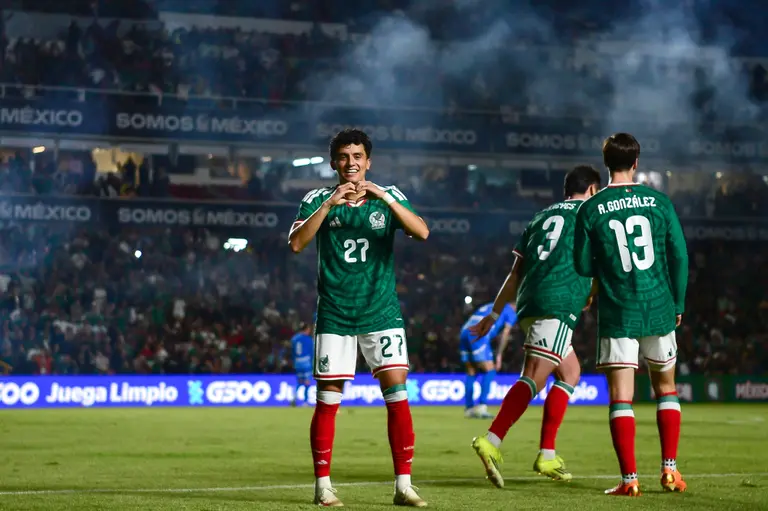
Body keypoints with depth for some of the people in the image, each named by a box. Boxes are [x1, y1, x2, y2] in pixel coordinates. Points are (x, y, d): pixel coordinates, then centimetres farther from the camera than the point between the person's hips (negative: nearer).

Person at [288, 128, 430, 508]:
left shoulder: (389, 197, 4)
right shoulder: (318, 199, 2)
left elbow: (421, 232, -13)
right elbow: (296, 243, -13)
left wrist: (385, 198, -24)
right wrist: (330, 203, -22)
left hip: (382, 312, 0)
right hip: (334, 316, 0)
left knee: (397, 394, -7)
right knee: (328, 401, 0)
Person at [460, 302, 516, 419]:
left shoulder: (490, 307, 34)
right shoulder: (511, 312, 15)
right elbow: (505, 333, 2)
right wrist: (499, 355, 0)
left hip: (465, 331, 7)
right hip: (479, 336, -7)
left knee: (471, 373, 13)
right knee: (490, 371, -3)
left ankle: (469, 409, 11)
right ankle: (481, 406, -13)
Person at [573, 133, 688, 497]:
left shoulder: (590, 210, -3)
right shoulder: (659, 202, 0)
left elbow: (583, 266, 1)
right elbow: (680, 256, 1)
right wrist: (678, 304, 13)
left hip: (617, 315, -1)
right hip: (658, 310, 2)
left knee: (620, 398, 0)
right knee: (666, 388, 17)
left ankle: (630, 478, -6)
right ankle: (670, 469, 11)